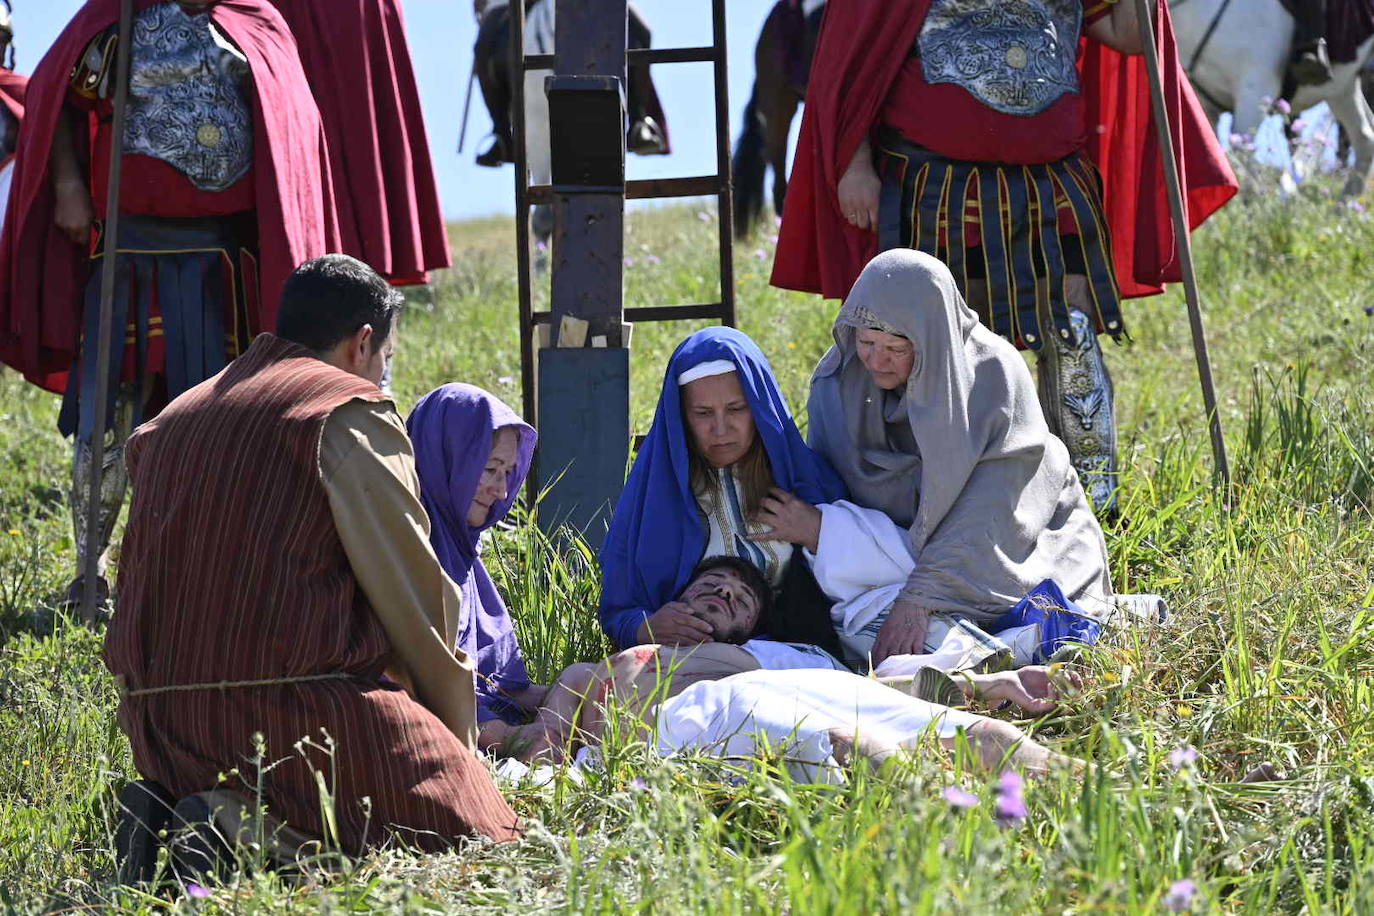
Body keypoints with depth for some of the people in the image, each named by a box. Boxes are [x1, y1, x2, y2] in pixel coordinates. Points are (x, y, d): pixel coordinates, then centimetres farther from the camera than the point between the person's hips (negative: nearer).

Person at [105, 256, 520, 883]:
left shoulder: (170, 421, 20)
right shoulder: (351, 414, -2)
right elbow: (412, 592, -2)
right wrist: (458, 736, 10)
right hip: (298, 709, -8)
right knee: (474, 831, -2)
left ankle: (171, 810, 1)